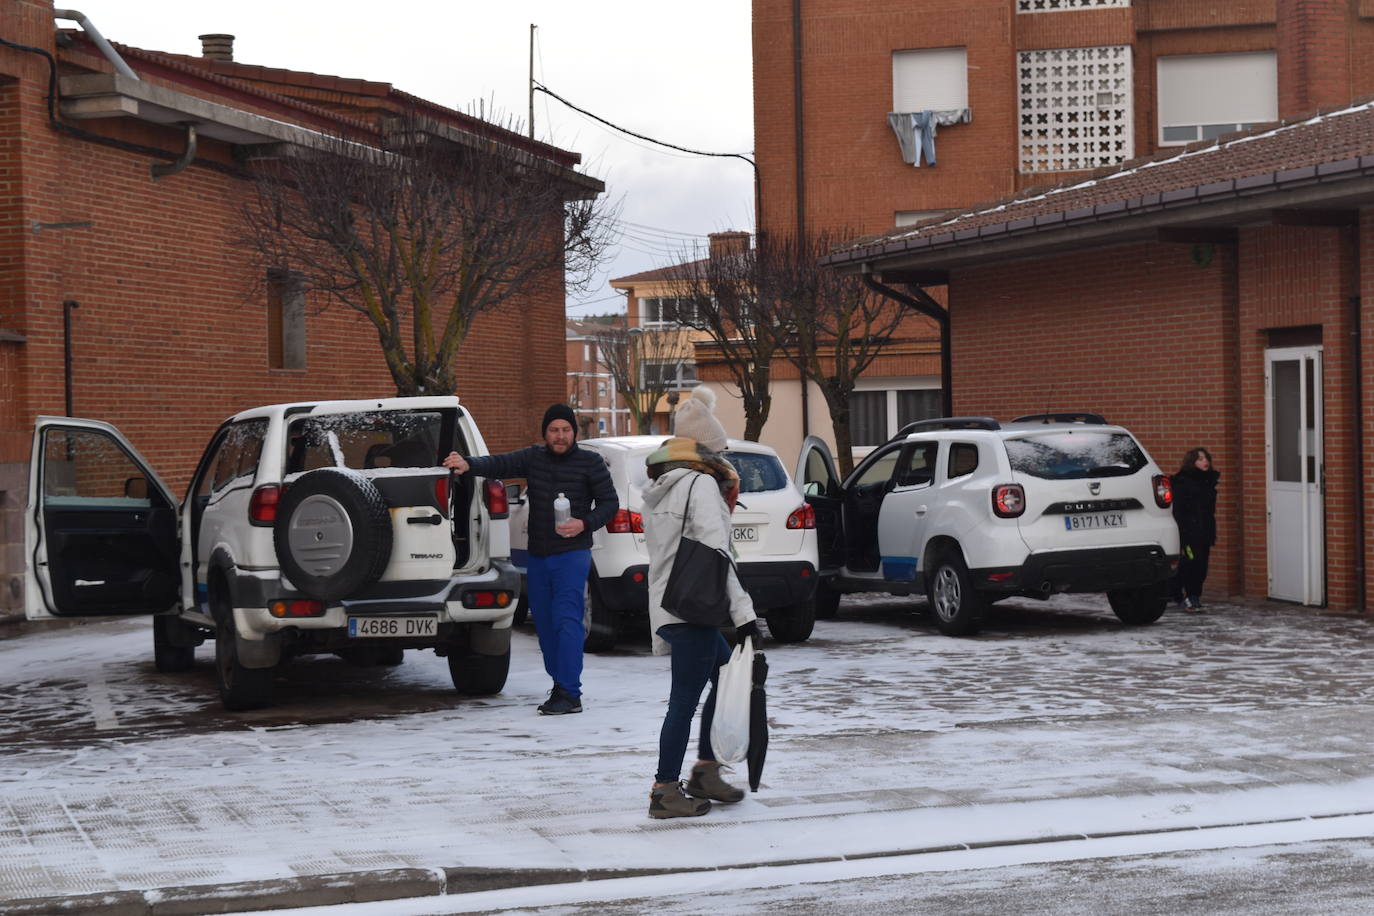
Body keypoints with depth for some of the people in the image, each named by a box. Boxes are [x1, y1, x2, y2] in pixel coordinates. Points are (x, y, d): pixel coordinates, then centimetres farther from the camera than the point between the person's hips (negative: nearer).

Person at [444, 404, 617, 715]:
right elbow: (499, 464, -5)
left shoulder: (590, 462, -1)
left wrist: (585, 524, -16)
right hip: (537, 555, 6)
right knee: (544, 622, 9)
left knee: (566, 619, -16)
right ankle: (560, 686, 20)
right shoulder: (533, 458, 8)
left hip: (572, 554, -6)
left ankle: (569, 694, -20)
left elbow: (609, 502, 1)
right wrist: (469, 464, -25)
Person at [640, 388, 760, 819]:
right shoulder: (701, 484, -10)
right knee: (685, 698, -5)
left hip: (666, 606, 10)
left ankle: (705, 773, 19)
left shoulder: (658, 488, 18)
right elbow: (716, 553, -18)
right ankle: (666, 790, -1)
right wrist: (743, 611, -19)